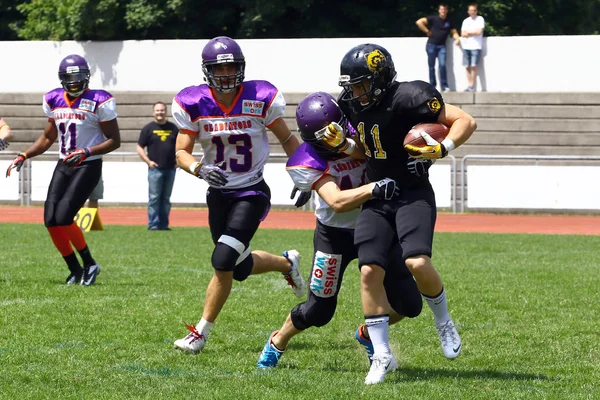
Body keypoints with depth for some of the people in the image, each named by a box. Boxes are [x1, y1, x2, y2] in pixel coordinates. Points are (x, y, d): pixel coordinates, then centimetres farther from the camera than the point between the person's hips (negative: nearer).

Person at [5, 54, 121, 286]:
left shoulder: (99, 102, -11)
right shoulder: (54, 101, 7)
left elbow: (114, 140, -9)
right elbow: (48, 138, 19)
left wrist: (87, 152, -23)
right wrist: (23, 157, 6)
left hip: (88, 166, -6)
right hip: (63, 165, 6)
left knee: (63, 218, -17)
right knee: (51, 221, -3)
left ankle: (89, 264, 3)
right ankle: (75, 270, 13)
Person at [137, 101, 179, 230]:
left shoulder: (173, 128, 9)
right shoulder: (148, 129, 1)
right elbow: (140, 148, 2)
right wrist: (148, 161, -10)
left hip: (170, 169, 3)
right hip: (155, 169, -3)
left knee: (166, 198, 8)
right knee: (154, 198, -6)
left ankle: (163, 224, 12)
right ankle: (153, 224, -4)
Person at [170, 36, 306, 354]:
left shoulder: (260, 98, -12)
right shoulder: (194, 104, -8)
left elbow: (287, 140, 2)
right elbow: (181, 152, -7)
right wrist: (200, 169, -28)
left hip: (252, 193, -4)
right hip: (218, 194, 4)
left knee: (223, 262, -17)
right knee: (241, 268, 13)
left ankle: (201, 332, -3)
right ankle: (287, 263, 45)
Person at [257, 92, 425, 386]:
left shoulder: (358, 133, -12)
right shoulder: (309, 162, -22)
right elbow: (338, 202, -34)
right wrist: (373, 189, -50)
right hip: (335, 235, -4)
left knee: (408, 304, 0)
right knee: (319, 311, 3)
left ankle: (367, 334, 30)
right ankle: (277, 342, 33)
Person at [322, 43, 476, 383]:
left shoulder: (408, 99, -18)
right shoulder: (355, 105, 4)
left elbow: (466, 122, -14)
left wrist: (443, 149, -29)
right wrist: (342, 143, 3)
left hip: (413, 195, -6)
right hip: (377, 198, 6)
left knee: (417, 262, -25)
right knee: (370, 271, -7)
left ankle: (444, 322, 5)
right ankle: (382, 355, 1)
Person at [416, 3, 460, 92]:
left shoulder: (449, 21, 7)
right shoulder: (433, 19, -3)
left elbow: (454, 32, 15)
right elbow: (419, 22, -9)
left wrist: (457, 38, -7)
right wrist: (427, 31, -7)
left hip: (441, 46, 2)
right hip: (431, 45, -2)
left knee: (442, 65, -11)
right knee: (431, 66, 3)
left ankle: (444, 86, -7)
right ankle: (432, 86, 10)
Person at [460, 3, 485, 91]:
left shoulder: (480, 19, 1)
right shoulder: (466, 21, 14)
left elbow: (479, 32, -8)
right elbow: (463, 34, 7)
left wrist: (468, 32, 1)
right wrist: (473, 32, -6)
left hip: (476, 46, -4)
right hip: (466, 46, 4)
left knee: (473, 66, -10)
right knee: (467, 67, 2)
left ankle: (472, 86, -7)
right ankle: (469, 85, 6)